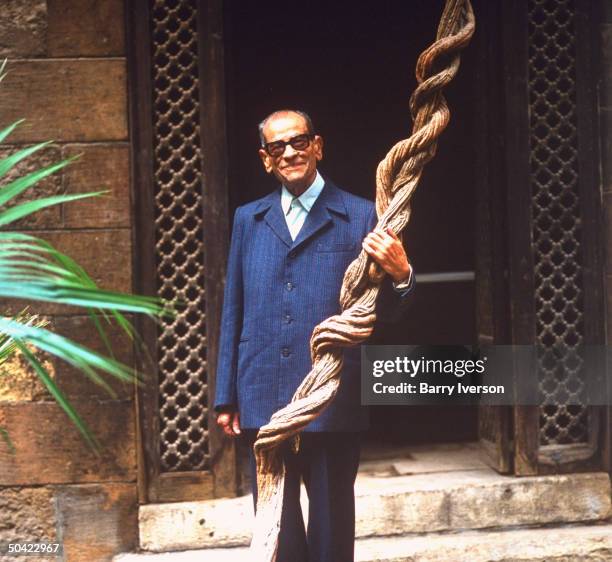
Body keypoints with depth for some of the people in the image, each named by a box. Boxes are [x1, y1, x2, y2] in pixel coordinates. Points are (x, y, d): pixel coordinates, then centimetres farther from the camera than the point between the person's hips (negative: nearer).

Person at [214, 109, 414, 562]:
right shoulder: (248, 219, 11)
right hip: (263, 401, 3)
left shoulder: (360, 217, 0)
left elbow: (386, 309, -2)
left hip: (333, 402, -3)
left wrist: (400, 274, -25)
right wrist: (227, 397, 9)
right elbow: (233, 313, 11)